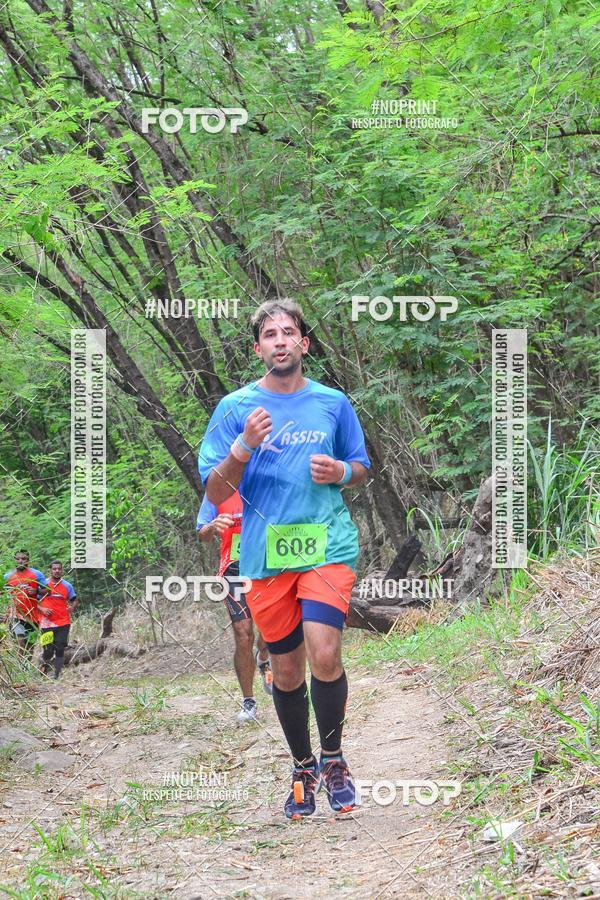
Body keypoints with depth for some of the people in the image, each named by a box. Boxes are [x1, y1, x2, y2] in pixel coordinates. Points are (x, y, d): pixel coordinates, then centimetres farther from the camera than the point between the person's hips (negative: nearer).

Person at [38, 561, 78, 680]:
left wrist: (72, 607, -1)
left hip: (63, 623, 1)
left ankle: (57, 676, 0)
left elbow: (75, 600, 18)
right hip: (47, 623, -1)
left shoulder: (67, 585, 8)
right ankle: (44, 669, 27)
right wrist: (41, 609, -10)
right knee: (48, 651, -3)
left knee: (60, 650, -4)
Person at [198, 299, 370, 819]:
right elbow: (215, 493, 1)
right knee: (286, 669, 8)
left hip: (328, 545, -1)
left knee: (324, 656, -16)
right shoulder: (236, 407, 4)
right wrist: (243, 446, -16)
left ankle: (333, 760, 6)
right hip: (265, 554, 1)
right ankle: (302, 768, 27)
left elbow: (361, 468, 19)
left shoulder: (333, 402, 8)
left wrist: (340, 472, -4)